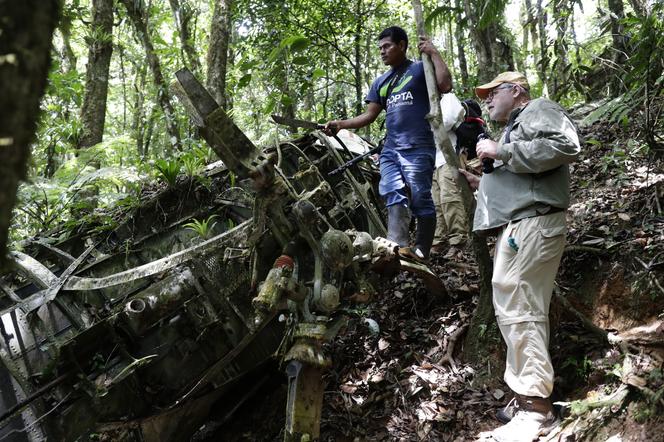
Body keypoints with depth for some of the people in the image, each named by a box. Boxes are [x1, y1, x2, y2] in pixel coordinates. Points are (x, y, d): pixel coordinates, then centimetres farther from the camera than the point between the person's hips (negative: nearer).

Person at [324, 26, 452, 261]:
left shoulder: (420, 69, 6)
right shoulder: (381, 82, 23)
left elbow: (445, 85, -11)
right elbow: (369, 116, 21)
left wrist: (433, 53, -5)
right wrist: (340, 124, 10)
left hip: (417, 148, -6)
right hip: (390, 149, 6)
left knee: (420, 199, -6)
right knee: (394, 195, -10)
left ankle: (421, 252, -3)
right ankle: (399, 246, -19)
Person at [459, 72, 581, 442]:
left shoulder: (538, 110, 4)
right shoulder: (514, 129, 33)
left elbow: (566, 146, -18)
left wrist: (501, 152, -13)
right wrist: (482, 183, 20)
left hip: (532, 225, -10)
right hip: (516, 228, 10)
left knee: (517, 310, -14)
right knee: (519, 312, 8)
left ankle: (536, 405, -10)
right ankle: (529, 395, 13)